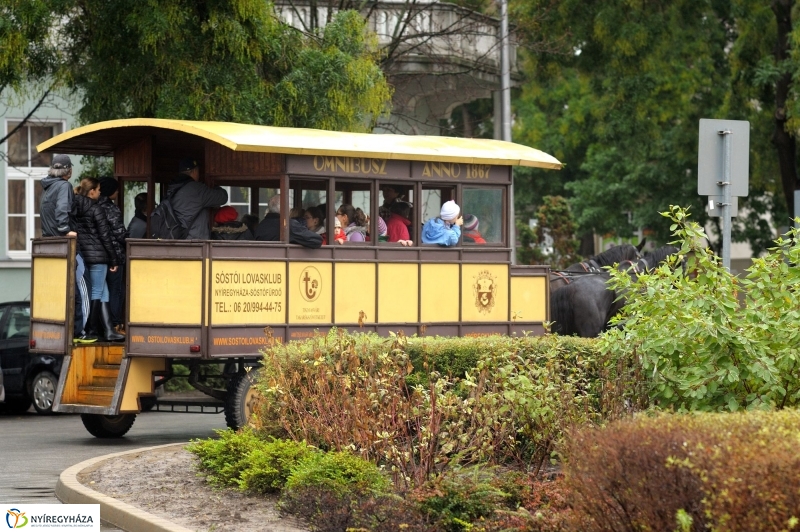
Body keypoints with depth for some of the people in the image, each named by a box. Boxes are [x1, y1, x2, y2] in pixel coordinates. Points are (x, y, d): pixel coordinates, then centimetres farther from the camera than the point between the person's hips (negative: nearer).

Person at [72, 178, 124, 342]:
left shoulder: (75, 208, 10)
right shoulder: (96, 209, -10)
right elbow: (105, 236, -10)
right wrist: (114, 260, -4)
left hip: (81, 254, 7)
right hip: (97, 255, -7)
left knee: (103, 292, 11)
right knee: (96, 293, 0)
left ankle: (108, 331, 9)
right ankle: (89, 330, 1)